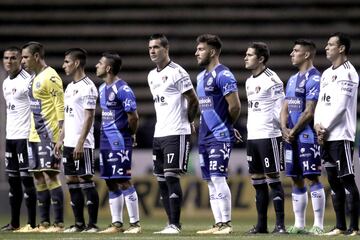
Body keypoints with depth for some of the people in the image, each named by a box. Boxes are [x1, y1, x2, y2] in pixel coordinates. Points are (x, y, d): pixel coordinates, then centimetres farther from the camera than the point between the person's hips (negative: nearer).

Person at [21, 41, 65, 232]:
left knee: (50, 175, -11)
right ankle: (44, 223, 12)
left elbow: (61, 106, -15)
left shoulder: (50, 77, -12)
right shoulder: (34, 78, 16)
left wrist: (60, 136, -20)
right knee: (38, 178, 9)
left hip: (48, 135, -9)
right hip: (35, 135, 9)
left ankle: (59, 223, -9)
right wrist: (32, 133, 19)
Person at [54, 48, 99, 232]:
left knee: (85, 180, -7)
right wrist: (61, 139, 17)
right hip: (69, 143, 9)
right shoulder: (69, 88, 17)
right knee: (71, 181, 8)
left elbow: (89, 117, -15)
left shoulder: (88, 87, -10)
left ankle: (93, 224, -5)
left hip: (82, 144, -9)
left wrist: (80, 143, -20)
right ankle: (79, 223, 12)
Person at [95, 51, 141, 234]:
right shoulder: (102, 89, 13)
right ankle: (116, 224, 15)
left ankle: (135, 224, -5)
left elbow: (133, 117, -17)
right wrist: (104, 134, 13)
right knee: (111, 183, 10)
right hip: (106, 142, 9)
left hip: (120, 142, -9)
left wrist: (130, 134, -3)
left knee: (123, 181, -8)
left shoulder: (122, 89, -15)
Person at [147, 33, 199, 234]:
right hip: (159, 134, 8)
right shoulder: (152, 76, 15)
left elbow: (193, 101, -6)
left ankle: (175, 224, -9)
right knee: (161, 180, 7)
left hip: (176, 134, -8)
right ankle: (172, 223, 12)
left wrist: (186, 122, 7)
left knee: (171, 177, -11)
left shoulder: (177, 72, -9)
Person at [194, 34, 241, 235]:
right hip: (205, 136, 9)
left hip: (220, 137, -9)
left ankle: (227, 223, -7)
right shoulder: (201, 77, 16)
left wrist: (226, 125, -1)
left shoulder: (223, 75, -12)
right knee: (211, 181, 8)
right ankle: (218, 224, 11)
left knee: (218, 178, -11)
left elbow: (235, 106, -16)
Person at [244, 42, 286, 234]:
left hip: (268, 136, -8)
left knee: (272, 178, -8)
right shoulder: (249, 81, 16)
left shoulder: (272, 80, -10)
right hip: (252, 137, 8)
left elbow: (280, 109, -12)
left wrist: (283, 129, -15)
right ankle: (261, 224, 14)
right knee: (257, 180, 9)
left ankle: (280, 224, -6)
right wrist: (249, 131, 18)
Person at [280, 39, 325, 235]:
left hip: (307, 136, -9)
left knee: (312, 178, -9)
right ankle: (299, 224, 15)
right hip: (291, 137, 9)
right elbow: (285, 108, 17)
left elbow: (309, 112, -15)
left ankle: (318, 225, -9)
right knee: (296, 180, 10)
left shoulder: (313, 79, -10)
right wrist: (284, 129, 0)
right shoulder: (293, 80, 18)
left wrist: (294, 131, -9)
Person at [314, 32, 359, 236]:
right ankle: (340, 226, 13)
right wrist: (318, 125, 1)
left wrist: (325, 128, -12)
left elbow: (340, 106, -15)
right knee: (334, 181, 9)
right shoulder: (326, 74, 18)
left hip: (341, 136, -9)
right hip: (326, 136, 9)